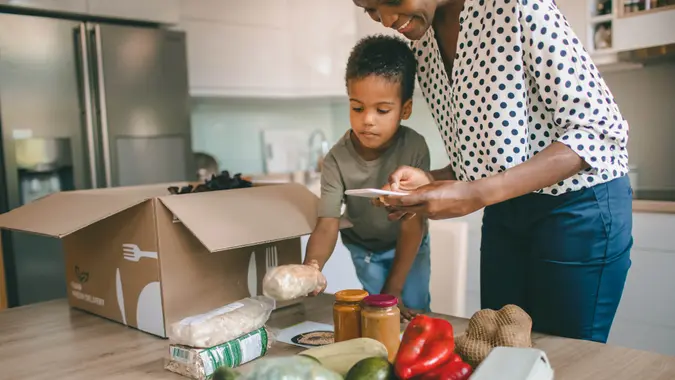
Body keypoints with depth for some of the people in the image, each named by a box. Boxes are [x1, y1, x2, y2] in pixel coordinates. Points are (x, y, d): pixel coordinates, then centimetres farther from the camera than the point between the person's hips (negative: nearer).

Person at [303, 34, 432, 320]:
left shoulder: (414, 147, -30)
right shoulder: (337, 160, -27)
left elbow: (412, 223, -25)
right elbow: (327, 224, -33)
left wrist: (394, 287, -23)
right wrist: (310, 268, -55)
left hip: (408, 245, 0)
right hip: (364, 247, 1)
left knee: (414, 312, -2)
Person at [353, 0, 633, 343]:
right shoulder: (419, 47, 2)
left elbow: (598, 131, -20)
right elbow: (475, 155, 9)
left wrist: (477, 194, -29)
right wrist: (431, 181, -12)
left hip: (578, 206, -6)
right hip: (503, 212, 6)